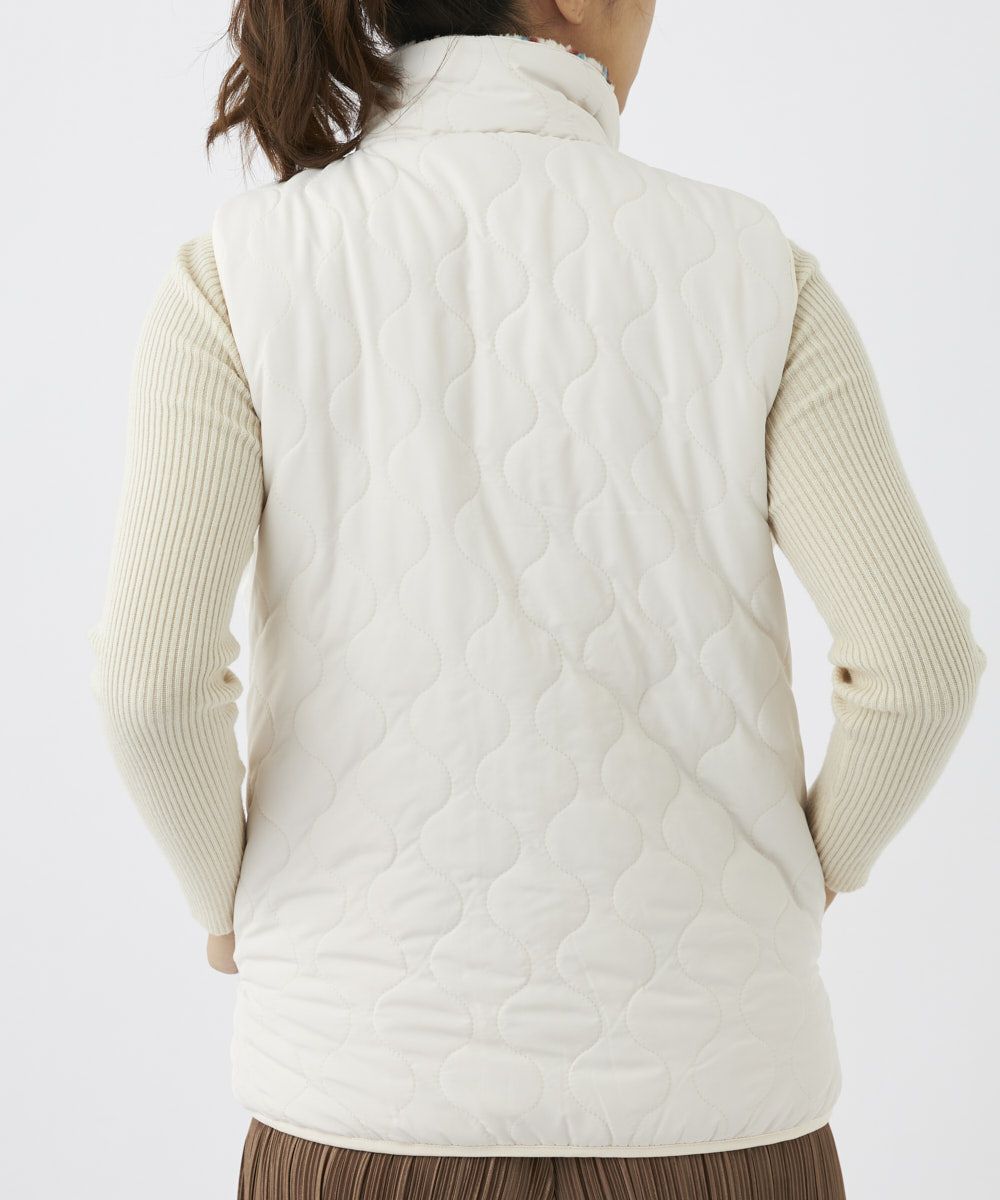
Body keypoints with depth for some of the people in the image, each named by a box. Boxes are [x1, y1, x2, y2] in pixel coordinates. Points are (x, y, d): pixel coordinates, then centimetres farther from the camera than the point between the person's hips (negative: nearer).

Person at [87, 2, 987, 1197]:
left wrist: (234, 911, 4)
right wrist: (809, 875, 10)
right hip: (701, 1060, 0)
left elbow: (152, 673, -15)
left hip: (377, 1065, 0)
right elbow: (920, 662, -8)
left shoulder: (238, 270, -5)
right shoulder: (749, 266, -4)